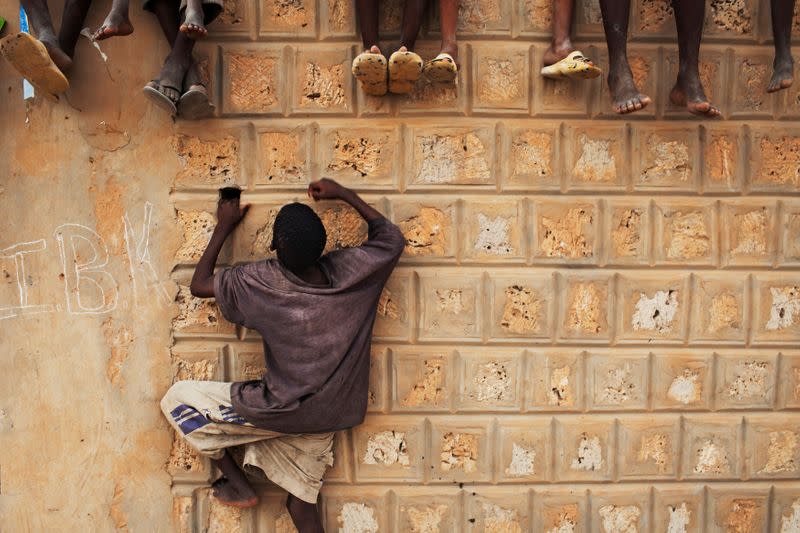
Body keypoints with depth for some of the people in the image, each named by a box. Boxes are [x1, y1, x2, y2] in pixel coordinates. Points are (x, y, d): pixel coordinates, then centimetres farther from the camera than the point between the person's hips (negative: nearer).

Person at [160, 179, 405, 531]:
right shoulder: (347, 271, -10)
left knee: (176, 399, 12)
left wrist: (223, 228, 11)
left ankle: (238, 485, 19)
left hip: (280, 410, -4)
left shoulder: (260, 282, -15)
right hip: (326, 417, 5)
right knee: (302, 503, 19)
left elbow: (199, 285, 3)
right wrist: (344, 194, 12)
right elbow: (392, 237, 9)